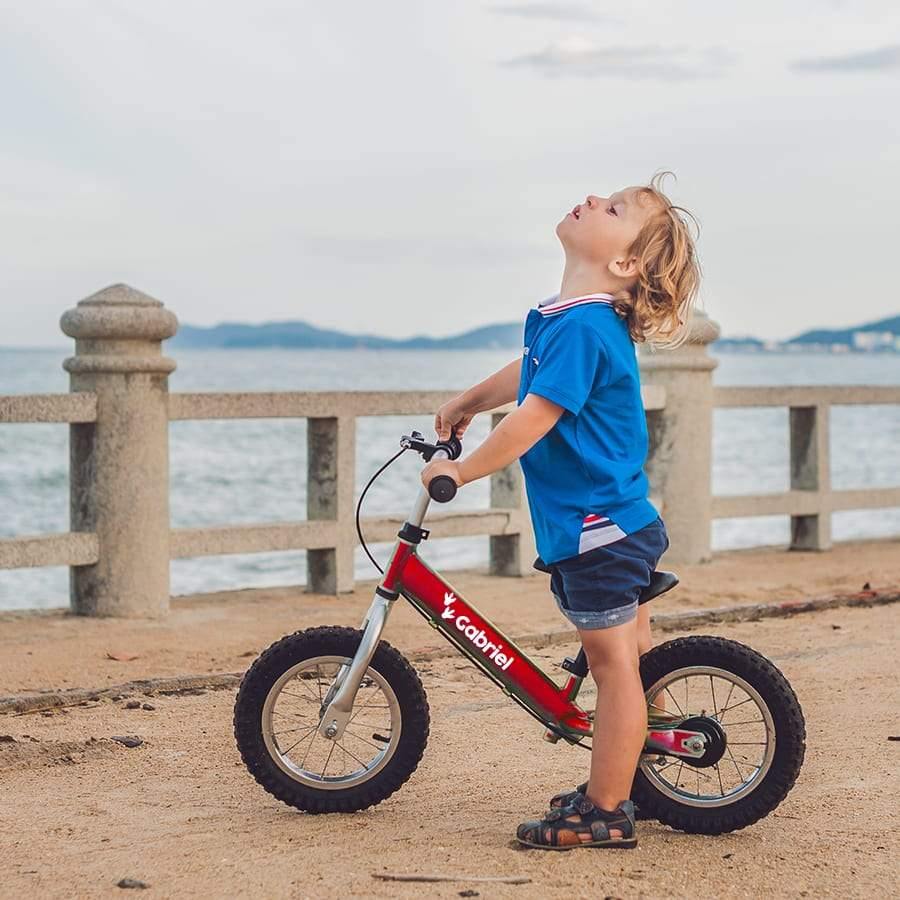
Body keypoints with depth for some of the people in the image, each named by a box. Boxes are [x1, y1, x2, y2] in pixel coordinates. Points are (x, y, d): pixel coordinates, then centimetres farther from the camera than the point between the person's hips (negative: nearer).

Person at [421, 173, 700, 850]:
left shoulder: (583, 325, -21)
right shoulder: (564, 317, 10)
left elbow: (535, 417, -25)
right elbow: (527, 373, 29)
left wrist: (460, 471, -15)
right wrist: (466, 403, 44)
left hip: (600, 528, -10)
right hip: (607, 522, 10)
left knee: (614, 662, -1)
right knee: (623, 654, 18)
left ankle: (605, 813, 7)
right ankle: (615, 787, 30)